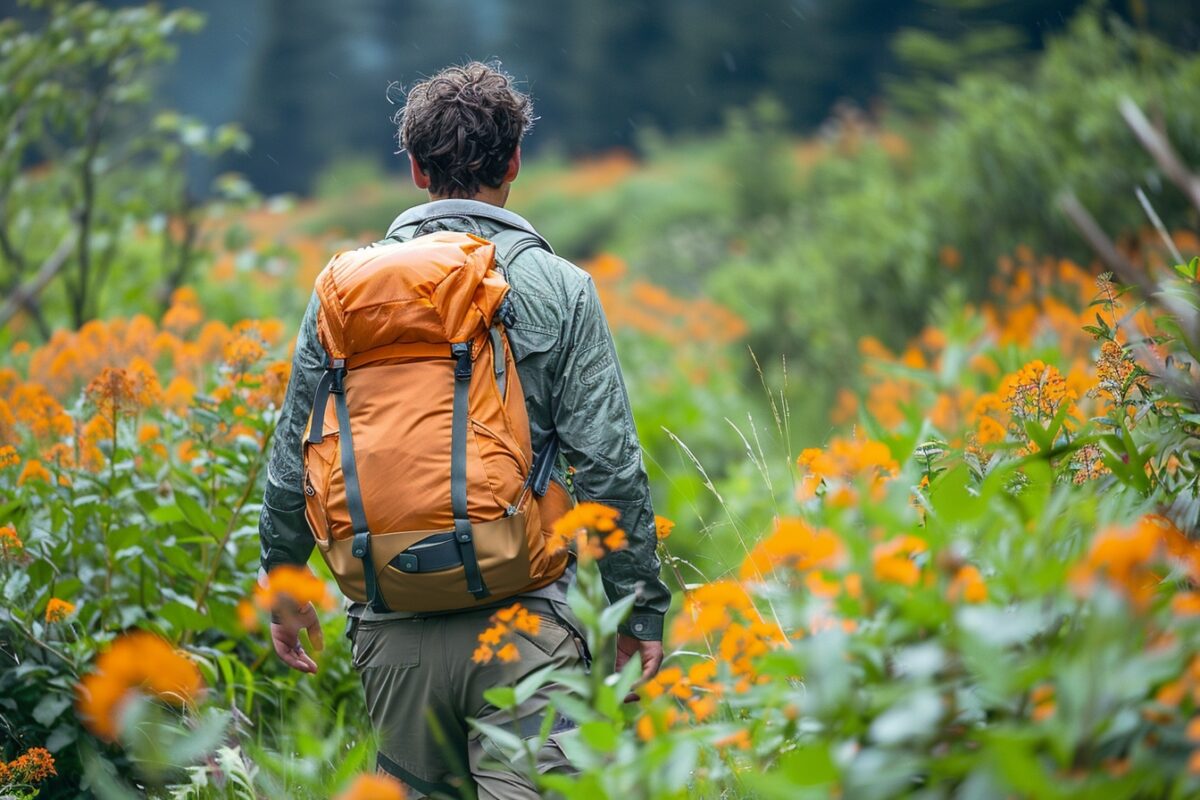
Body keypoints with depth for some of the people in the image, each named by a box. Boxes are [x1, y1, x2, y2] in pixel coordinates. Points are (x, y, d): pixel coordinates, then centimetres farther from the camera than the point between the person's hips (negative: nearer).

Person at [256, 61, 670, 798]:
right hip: (519, 621, -3)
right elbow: (610, 466, -5)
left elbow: (294, 458, 8)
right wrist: (641, 607, 4)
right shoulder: (558, 289, -3)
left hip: (392, 623, 3)